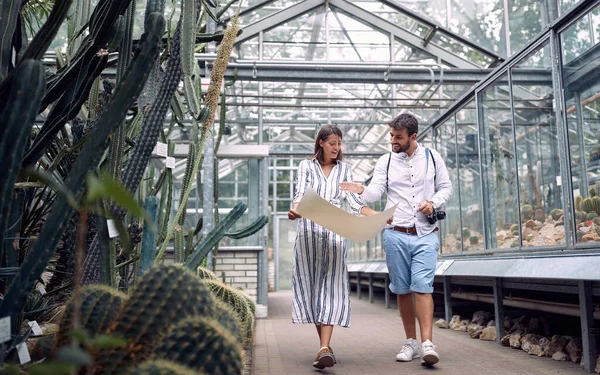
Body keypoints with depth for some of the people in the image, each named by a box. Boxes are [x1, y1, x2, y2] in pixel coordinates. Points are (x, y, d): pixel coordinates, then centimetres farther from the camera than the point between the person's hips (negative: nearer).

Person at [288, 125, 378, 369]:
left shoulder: (343, 169, 13)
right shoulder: (306, 166, 7)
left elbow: (354, 201, 9)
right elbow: (301, 194, -6)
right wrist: (295, 210, -28)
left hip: (334, 231, 1)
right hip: (309, 230, 0)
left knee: (331, 287, -11)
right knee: (312, 286, 0)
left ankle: (325, 348, -20)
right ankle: (325, 346, 9)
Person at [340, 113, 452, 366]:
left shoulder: (432, 157, 5)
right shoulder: (385, 162, 4)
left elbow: (446, 187, 12)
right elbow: (376, 191, -6)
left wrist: (433, 202, -8)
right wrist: (361, 191, -28)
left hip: (425, 235, -1)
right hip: (395, 235, 1)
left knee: (423, 287, -12)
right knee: (403, 290, 7)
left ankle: (427, 345, -13)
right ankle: (410, 342, 18)